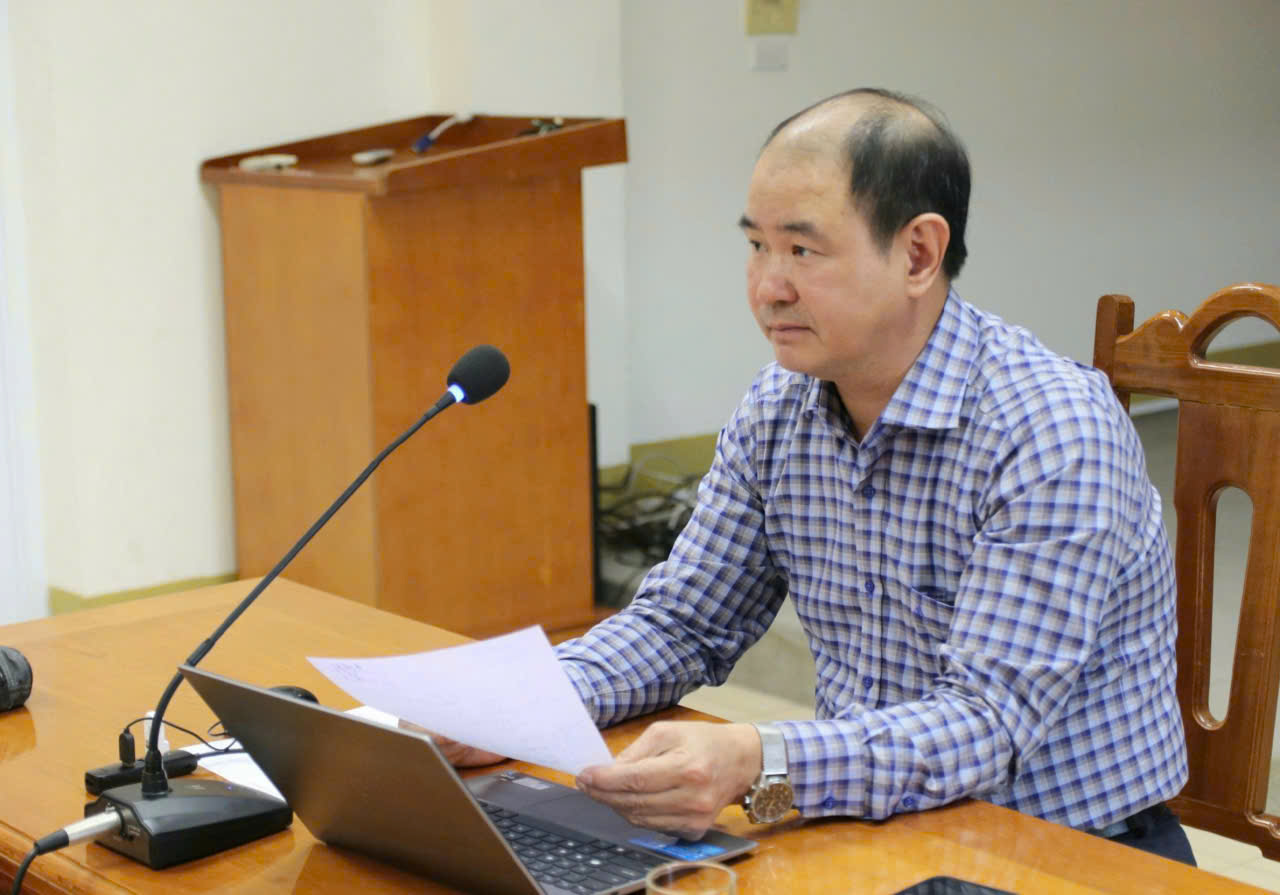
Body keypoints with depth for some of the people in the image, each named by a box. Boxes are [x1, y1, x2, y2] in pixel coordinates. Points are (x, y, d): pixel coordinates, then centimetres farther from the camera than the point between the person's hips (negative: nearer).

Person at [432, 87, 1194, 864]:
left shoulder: (1055, 434, -20)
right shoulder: (779, 409, 1)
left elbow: (986, 725, -26)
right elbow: (683, 622, 9)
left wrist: (761, 766, -41)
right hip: (877, 835, 5)